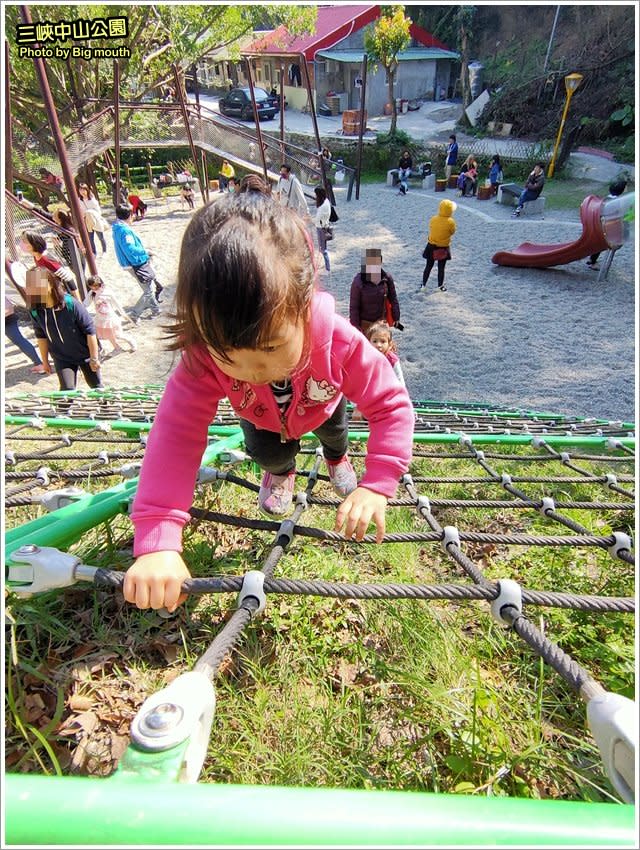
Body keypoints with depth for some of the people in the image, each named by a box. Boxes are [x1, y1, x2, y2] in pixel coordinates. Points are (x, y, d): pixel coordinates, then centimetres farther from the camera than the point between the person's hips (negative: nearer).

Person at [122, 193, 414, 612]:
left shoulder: (340, 342, -47)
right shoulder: (205, 354, -44)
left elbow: (392, 406, -39)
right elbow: (176, 434, -49)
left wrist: (377, 486, -52)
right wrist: (156, 543, -59)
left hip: (320, 407, 1)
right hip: (262, 419, 0)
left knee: (334, 430, 21)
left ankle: (337, 457, 61)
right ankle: (281, 471, 28)